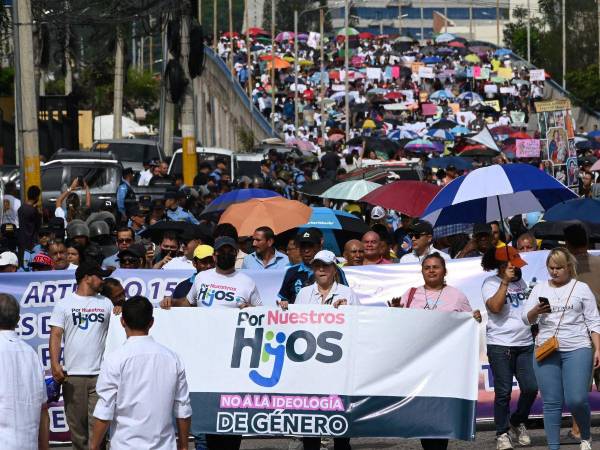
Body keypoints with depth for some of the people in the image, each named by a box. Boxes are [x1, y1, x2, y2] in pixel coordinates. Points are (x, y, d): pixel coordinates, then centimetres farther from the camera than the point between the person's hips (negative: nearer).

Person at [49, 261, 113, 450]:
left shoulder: (106, 303, 13)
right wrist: (55, 365, -11)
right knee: (76, 423, 3)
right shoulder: (64, 304, 6)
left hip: (100, 374, 1)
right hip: (73, 375, -1)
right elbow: (55, 335, 0)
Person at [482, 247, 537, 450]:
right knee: (503, 392, -3)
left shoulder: (520, 282, 16)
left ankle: (517, 422, 21)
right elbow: (495, 307, -21)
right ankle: (502, 433, 6)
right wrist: (505, 281, -20)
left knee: (531, 387, -1)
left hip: (525, 344, 6)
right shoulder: (491, 283, -4)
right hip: (500, 346, -6)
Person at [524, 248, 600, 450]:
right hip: (546, 350, 3)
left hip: (577, 350, -3)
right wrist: (536, 311, -13)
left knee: (576, 400, -12)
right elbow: (527, 318, 9)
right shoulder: (540, 288, 13)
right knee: (551, 403, 0)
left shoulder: (581, 289, 6)